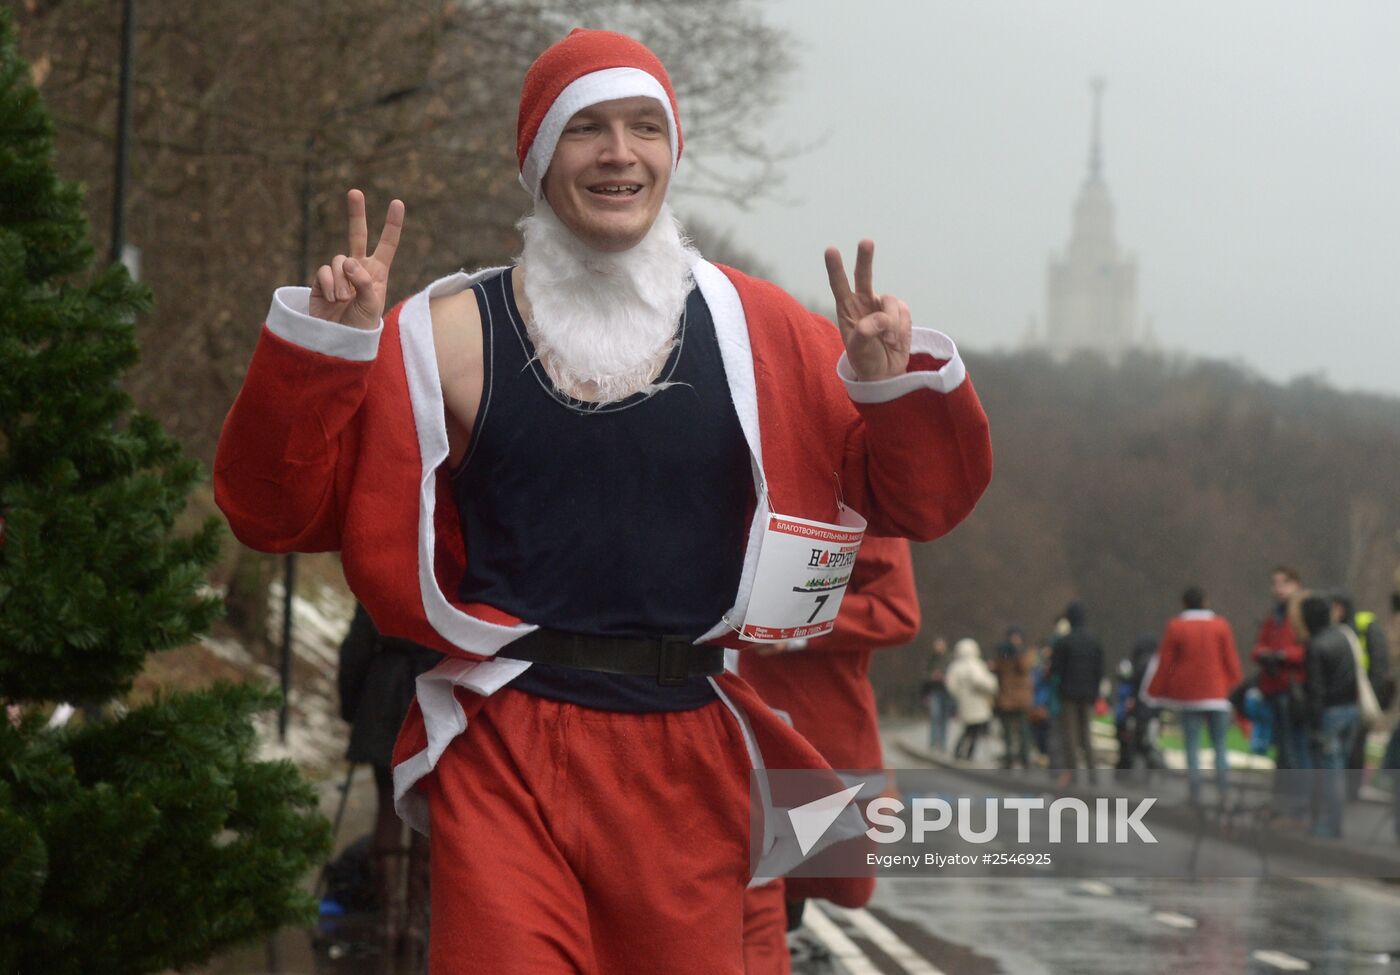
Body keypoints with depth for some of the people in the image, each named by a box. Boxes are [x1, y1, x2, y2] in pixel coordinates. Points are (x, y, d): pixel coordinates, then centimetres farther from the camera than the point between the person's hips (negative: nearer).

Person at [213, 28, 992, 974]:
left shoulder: (750, 328, 5)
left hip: (689, 761, 2)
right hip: (504, 760, -2)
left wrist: (898, 383, -9)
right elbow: (280, 510, 0)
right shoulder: (453, 332, 1)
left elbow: (918, 501, 10)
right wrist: (323, 345, -13)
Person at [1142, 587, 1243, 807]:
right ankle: (1223, 792, -5)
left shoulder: (1175, 628, -1)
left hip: (1189, 696, 0)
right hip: (1217, 695, 1)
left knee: (1192, 745, 2)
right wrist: (1235, 688, 10)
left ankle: (1195, 794, -4)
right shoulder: (1220, 626, 0)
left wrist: (1155, 693, 9)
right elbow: (1231, 661, 0)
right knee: (1220, 745, 5)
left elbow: (1164, 664, 0)